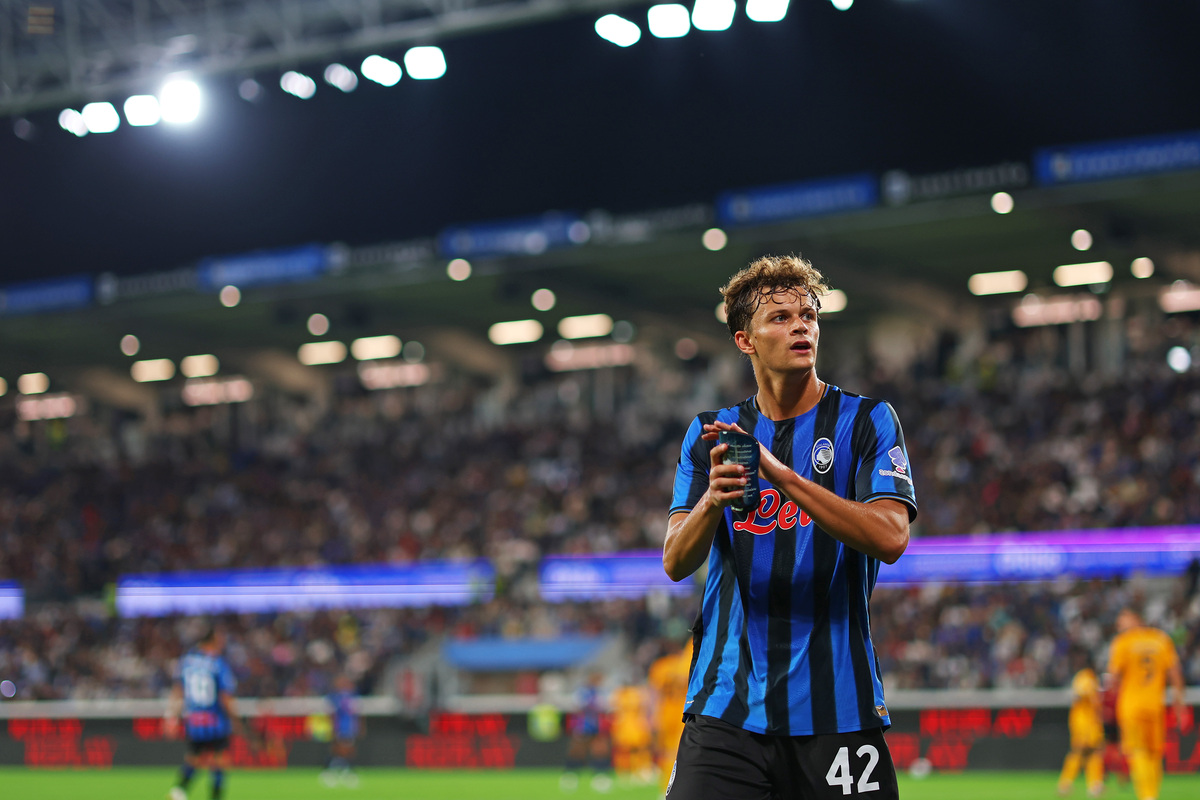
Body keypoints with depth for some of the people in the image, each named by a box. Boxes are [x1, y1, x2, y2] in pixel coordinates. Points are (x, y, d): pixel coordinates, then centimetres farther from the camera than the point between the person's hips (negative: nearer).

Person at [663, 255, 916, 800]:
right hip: (726, 709, 1)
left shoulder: (866, 422, 1)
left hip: (837, 709, -1)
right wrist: (713, 499, -20)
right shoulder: (709, 436, 10)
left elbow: (890, 538, -14)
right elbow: (676, 563, 1)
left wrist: (780, 475, -23)